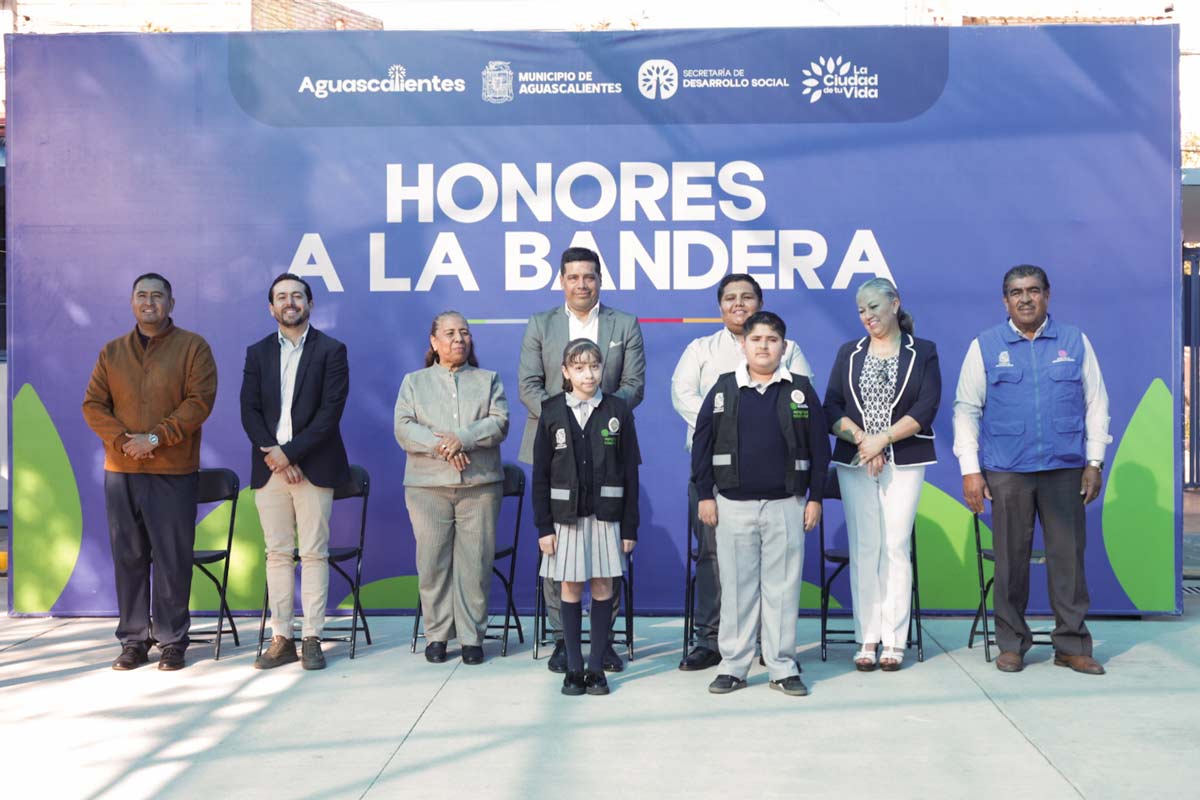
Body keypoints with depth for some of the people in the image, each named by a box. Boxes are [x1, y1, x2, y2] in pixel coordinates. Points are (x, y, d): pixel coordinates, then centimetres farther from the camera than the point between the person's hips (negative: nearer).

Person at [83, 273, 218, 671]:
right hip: (120, 472, 4)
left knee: (172, 558, -1)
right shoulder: (112, 352, 13)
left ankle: (172, 642, 7)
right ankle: (133, 640, 16)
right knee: (129, 557, 7)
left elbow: (200, 400, -8)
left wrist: (157, 437, -16)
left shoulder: (193, 347, 2)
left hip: (174, 472, -3)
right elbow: (93, 404, 7)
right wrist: (121, 439, -10)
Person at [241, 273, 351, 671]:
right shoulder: (258, 352, 12)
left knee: (313, 553, -1)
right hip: (269, 468, 3)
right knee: (277, 554, 6)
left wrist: (289, 452, -13)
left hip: (313, 467, -3)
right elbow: (249, 411, 5)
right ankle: (281, 638, 11)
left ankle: (312, 639, 5)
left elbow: (331, 410, -7)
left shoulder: (331, 350, 1)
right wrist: (274, 456, -9)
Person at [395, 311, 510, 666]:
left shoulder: (488, 380, 15)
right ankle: (437, 634, 11)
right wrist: (439, 447, -15)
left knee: (474, 562, -2)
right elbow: (404, 428, 1)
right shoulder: (414, 381, 14)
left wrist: (463, 440, -15)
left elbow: (499, 423, 0)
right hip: (427, 486, 0)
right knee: (432, 562, 0)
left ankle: (471, 636, 6)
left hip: (480, 485, 0)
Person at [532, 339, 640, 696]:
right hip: (566, 515, 0)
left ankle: (597, 667, 13)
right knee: (570, 587, 4)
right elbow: (541, 474, 1)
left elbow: (630, 471, 1)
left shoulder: (618, 411, 0)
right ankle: (573, 667, 14)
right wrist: (543, 526, -4)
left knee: (603, 586, 3)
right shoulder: (552, 412, 0)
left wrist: (630, 526, -2)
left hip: (606, 514, 0)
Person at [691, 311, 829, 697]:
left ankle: (783, 668, 14)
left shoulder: (801, 389, 3)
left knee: (783, 587, 4)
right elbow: (702, 442, 4)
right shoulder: (724, 388, 3)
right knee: (736, 586, 6)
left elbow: (819, 446, 5)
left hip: (785, 505, 0)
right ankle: (733, 666, 15)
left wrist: (815, 497, 2)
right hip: (733, 505, 0)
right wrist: (705, 494, 0)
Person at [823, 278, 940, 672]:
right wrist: (861, 438, -11)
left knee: (896, 547, -4)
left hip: (905, 461, -2)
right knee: (864, 548, 1)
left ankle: (894, 641, 2)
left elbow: (926, 409, -6)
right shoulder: (849, 353, 12)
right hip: (854, 462, 2)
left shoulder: (923, 352, 5)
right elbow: (831, 409, 4)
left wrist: (883, 439, -14)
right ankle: (867, 639, 5)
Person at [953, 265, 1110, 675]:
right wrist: (970, 470, -2)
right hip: (1007, 472, -1)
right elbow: (966, 409, 5)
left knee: (1069, 556, 3)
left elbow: (1096, 404, 10)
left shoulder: (1075, 342, 9)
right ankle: (1012, 644, 16)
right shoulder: (985, 346, 6)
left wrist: (1095, 462, 5)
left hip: (1065, 470, 1)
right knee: (1011, 559, 4)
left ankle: (1072, 645, 15)